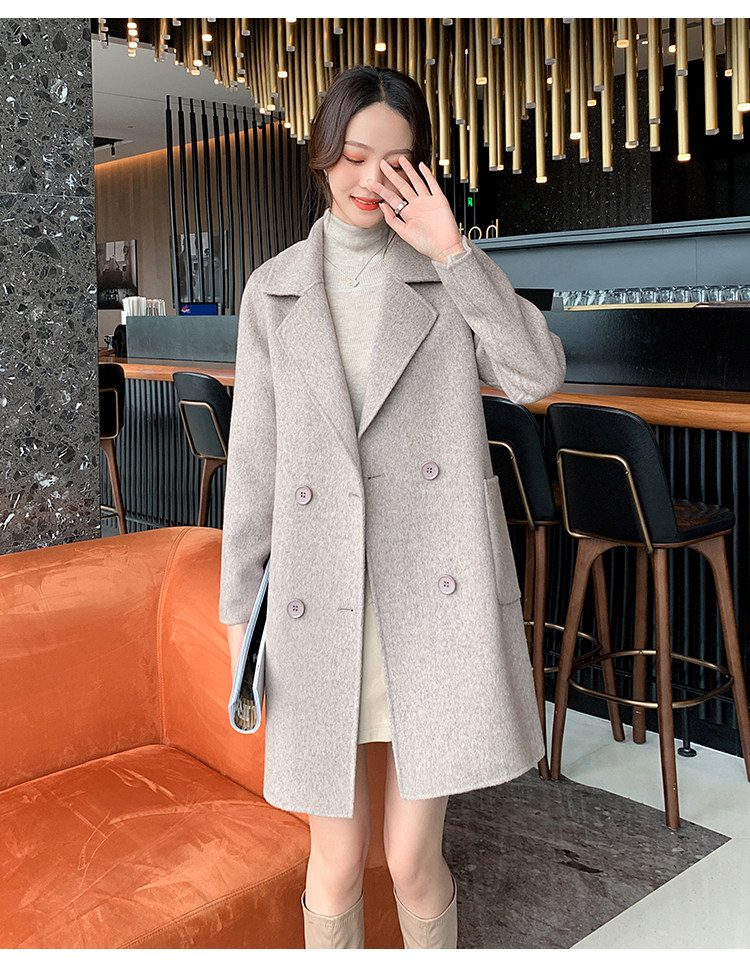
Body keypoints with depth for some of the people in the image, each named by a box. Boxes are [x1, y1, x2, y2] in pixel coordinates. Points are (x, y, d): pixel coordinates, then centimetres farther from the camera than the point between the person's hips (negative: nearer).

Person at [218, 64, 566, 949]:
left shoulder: (452, 277, 6)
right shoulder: (273, 290, 8)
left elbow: (538, 375, -10)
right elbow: (254, 457, 7)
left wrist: (454, 253, -14)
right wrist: (239, 612, 6)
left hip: (436, 595, -1)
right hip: (320, 605, 1)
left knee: (413, 860, 7)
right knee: (337, 863, 10)